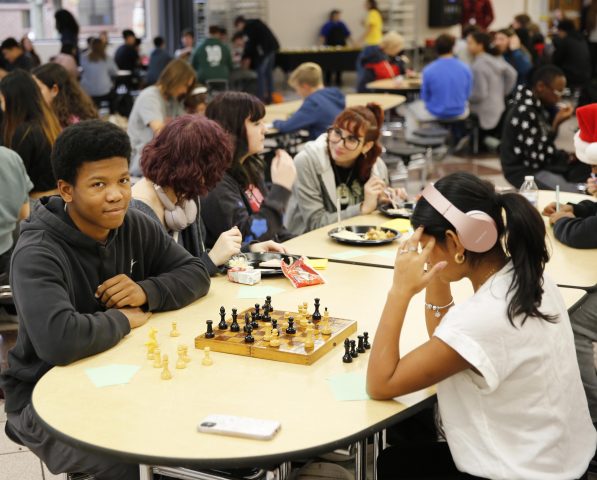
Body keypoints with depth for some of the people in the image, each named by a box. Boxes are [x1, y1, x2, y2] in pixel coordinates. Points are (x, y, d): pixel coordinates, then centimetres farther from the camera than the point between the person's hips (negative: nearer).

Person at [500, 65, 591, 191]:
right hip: (525, 171, -10)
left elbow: (545, 143, 9)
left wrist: (556, 122, -5)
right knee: (575, 194, -26)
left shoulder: (538, 106, 6)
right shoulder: (524, 112, -23)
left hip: (540, 164, 10)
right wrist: (565, 157, -10)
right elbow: (537, 158, -23)